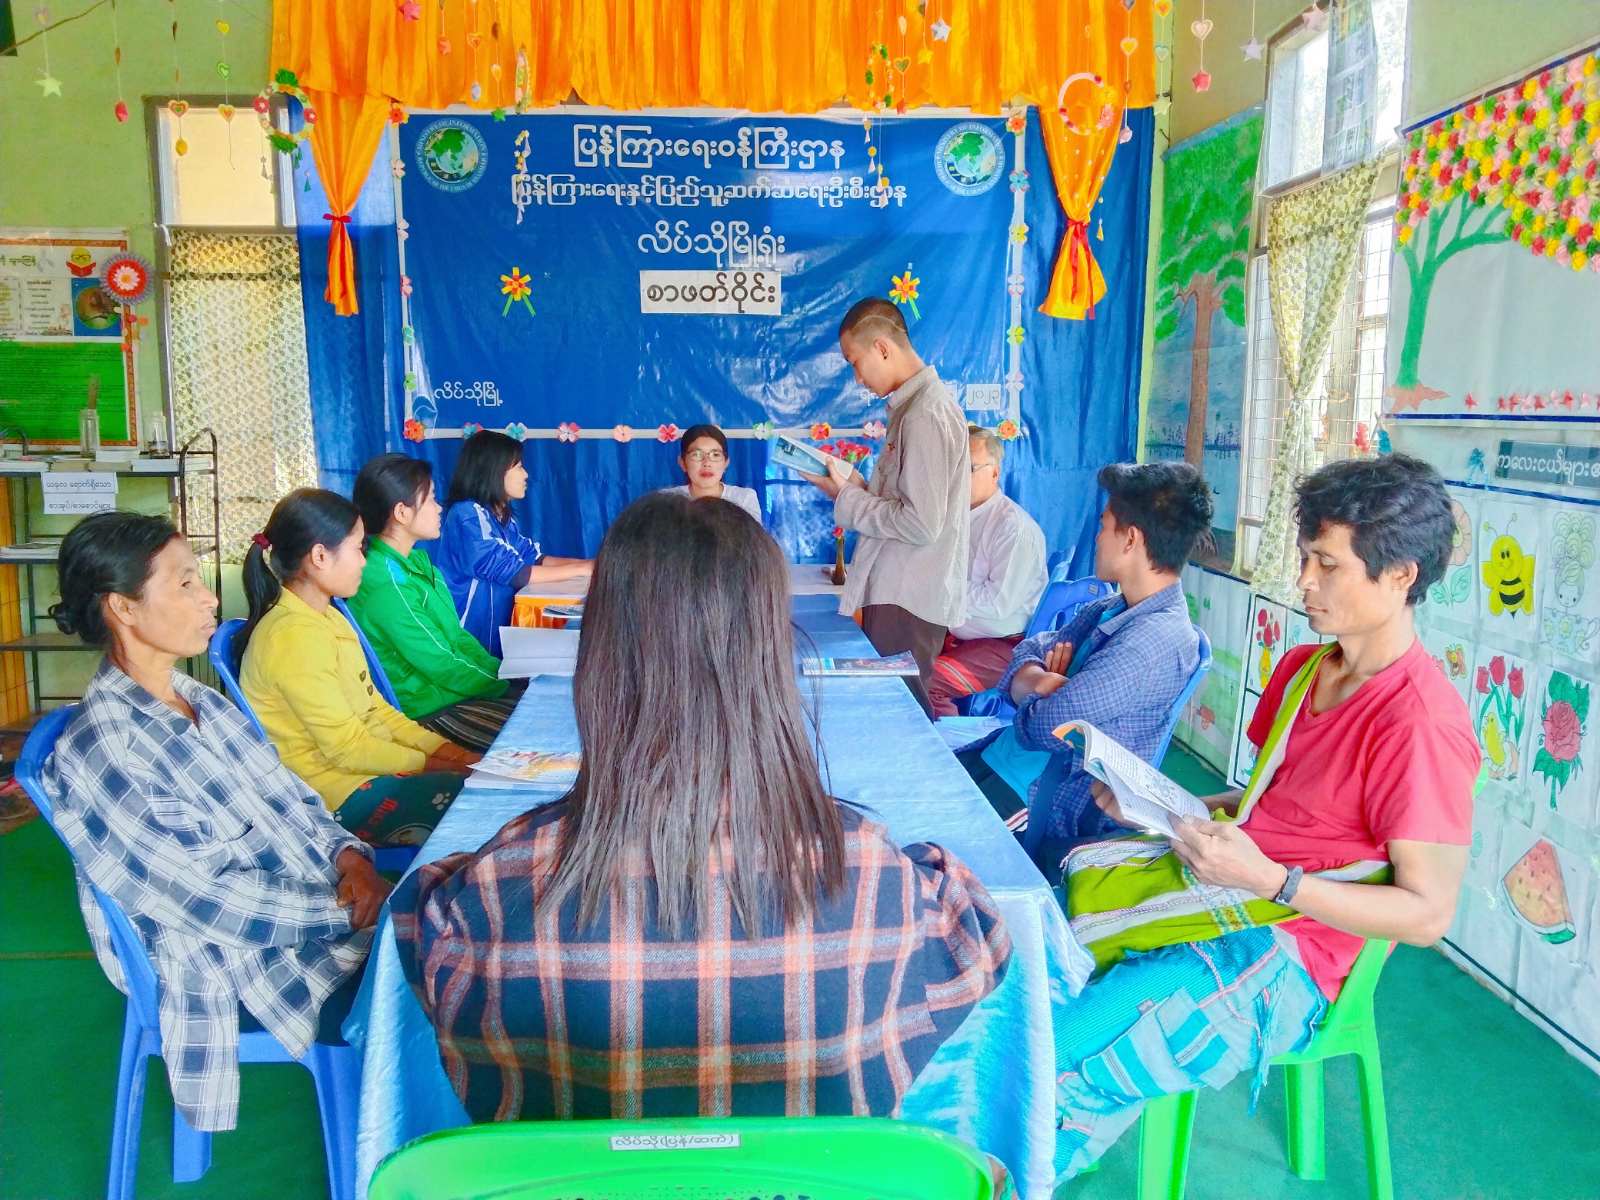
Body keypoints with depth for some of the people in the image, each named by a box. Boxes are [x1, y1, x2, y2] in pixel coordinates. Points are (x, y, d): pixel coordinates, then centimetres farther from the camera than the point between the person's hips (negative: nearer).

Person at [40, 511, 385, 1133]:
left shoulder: (201, 700, 7)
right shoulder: (98, 751, -18)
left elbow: (291, 800, 11)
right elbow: (210, 901, -21)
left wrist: (350, 857, -9)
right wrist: (349, 911, -20)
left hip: (323, 903, 8)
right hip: (242, 975, -7)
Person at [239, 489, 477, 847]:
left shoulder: (328, 618, 12)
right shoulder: (294, 636, -19)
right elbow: (347, 748, -18)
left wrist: (446, 750, 3)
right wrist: (430, 763, -10)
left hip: (367, 765, 10)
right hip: (340, 796, -9)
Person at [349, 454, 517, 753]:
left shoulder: (417, 561, 8)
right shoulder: (388, 583, -22)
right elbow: (443, 668, -19)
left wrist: (502, 669, 2)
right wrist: (507, 679, -9)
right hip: (429, 708, -9)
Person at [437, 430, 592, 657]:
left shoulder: (501, 515, 11)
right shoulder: (468, 515, -16)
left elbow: (533, 558, 8)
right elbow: (512, 573, -21)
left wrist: (590, 564, -4)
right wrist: (581, 570, -17)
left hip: (499, 628, 8)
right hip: (472, 639, -8)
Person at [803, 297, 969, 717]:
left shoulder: (926, 415, -18)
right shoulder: (916, 403, 13)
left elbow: (921, 523, -22)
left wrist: (846, 499, -13)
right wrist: (856, 485, 5)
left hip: (908, 602, -10)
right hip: (897, 590, 10)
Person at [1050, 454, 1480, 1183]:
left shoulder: (1420, 722, -19)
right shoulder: (1301, 668, 6)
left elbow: (1427, 912, -17)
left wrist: (1268, 878, -26)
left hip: (1281, 955, -8)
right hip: (1218, 886, 8)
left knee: (1063, 1061, -21)